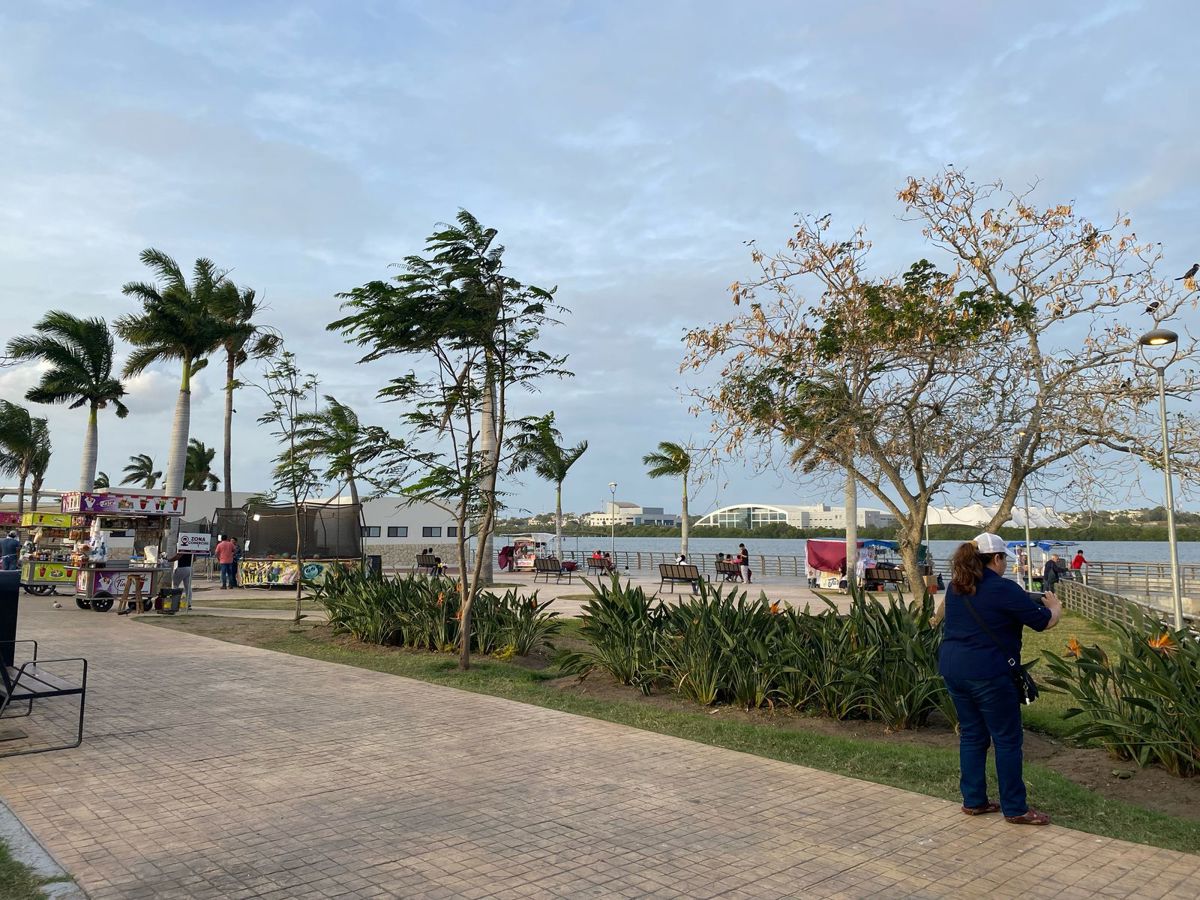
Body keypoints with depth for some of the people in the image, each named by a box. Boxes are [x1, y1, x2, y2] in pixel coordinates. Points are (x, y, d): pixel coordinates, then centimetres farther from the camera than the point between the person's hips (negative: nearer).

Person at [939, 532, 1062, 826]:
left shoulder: (955, 587, 9)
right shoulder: (1004, 589, -12)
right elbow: (1045, 622, -5)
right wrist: (1055, 606, 18)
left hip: (952, 667, 7)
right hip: (987, 673, -7)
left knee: (971, 735, 15)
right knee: (1007, 739, 5)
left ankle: (973, 801, 22)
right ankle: (1015, 809, 13)